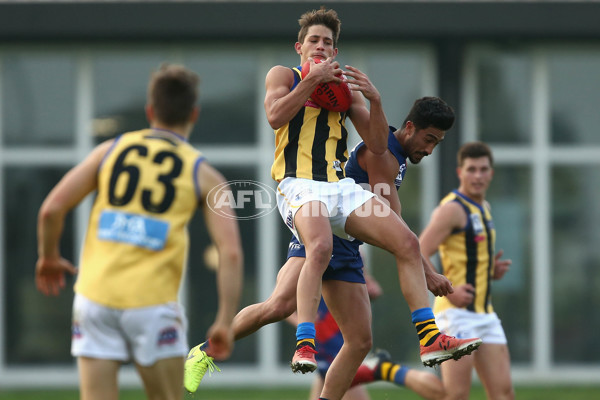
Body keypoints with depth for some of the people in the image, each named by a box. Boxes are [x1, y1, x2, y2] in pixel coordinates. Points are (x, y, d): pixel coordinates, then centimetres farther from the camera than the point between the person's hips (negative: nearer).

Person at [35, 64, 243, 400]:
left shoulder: (110, 151, 9)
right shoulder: (203, 175, 4)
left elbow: (52, 208, 2)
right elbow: (231, 252, -6)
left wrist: (49, 258, 20)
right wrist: (226, 321, -1)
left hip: (94, 296, 2)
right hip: (152, 301, -2)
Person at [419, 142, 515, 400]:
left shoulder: (483, 208, 17)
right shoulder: (453, 209, -10)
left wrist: (492, 270, 10)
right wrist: (449, 291, -25)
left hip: (485, 314, 9)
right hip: (458, 313, -9)